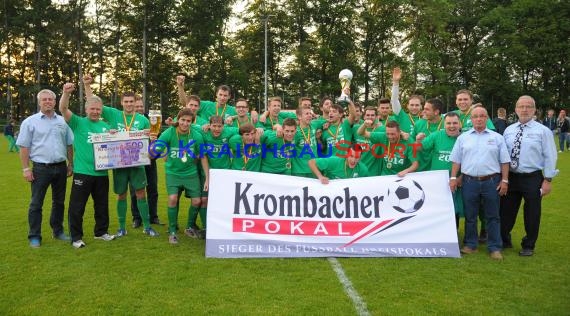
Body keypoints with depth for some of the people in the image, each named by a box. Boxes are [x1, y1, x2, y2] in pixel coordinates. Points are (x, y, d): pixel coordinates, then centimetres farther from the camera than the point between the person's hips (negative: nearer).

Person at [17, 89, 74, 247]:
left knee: (59, 201, 13)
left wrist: (70, 165, 9)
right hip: (40, 168, -3)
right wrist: (26, 169, -8)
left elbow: (69, 145, 13)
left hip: (60, 167, 3)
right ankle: (34, 236, 10)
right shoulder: (30, 122, -1)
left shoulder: (63, 121, 8)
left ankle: (58, 231, 26)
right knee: (36, 203, 2)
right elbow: (24, 148, -3)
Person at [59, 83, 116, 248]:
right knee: (77, 207, 1)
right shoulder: (78, 122, 1)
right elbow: (63, 109, -15)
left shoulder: (106, 126, 13)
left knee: (102, 205, 15)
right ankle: (76, 237, 11)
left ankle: (101, 232, 30)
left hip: (101, 173, 4)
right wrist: (66, 93, -32)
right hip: (82, 172, -4)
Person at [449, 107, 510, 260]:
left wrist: (504, 180, -2)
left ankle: (495, 248, 13)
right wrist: (453, 178, 1)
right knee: (470, 216, 9)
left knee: (492, 216, 5)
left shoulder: (497, 137, 5)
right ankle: (470, 245, 21)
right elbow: (456, 160, 7)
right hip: (469, 181, 1)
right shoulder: (463, 138, 7)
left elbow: (504, 161, 4)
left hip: (491, 181, -1)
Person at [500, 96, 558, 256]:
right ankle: (504, 241, 30)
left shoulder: (543, 131, -5)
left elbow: (549, 157, -6)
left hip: (532, 178, -3)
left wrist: (547, 180, -10)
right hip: (510, 177, 3)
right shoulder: (509, 130, 6)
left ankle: (528, 246, 26)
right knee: (506, 211, 11)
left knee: (531, 214, 8)